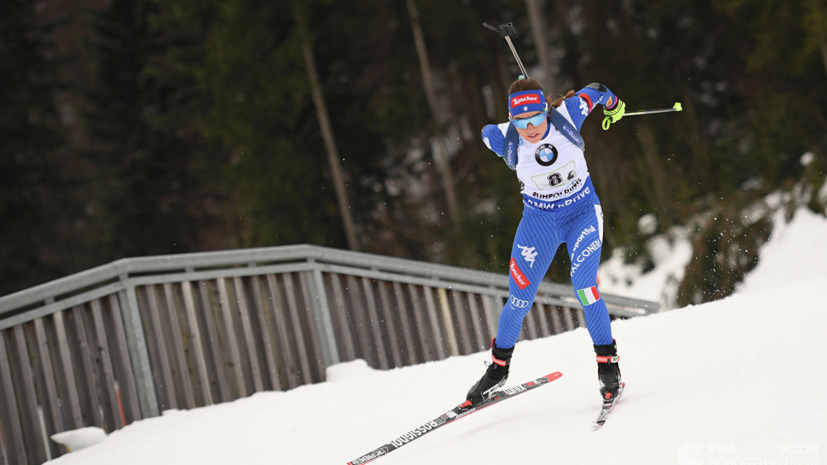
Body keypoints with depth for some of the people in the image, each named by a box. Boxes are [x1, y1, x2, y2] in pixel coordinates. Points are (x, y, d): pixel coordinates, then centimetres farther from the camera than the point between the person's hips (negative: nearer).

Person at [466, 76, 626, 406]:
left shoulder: (567, 115, -24)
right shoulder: (505, 140, -23)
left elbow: (593, 92, -4)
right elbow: (487, 132, 2)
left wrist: (613, 105, 18)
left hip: (583, 212, -1)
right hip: (539, 219, 1)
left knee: (584, 286, -20)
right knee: (519, 300, 0)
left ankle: (608, 365, -5)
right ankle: (498, 368, 23)